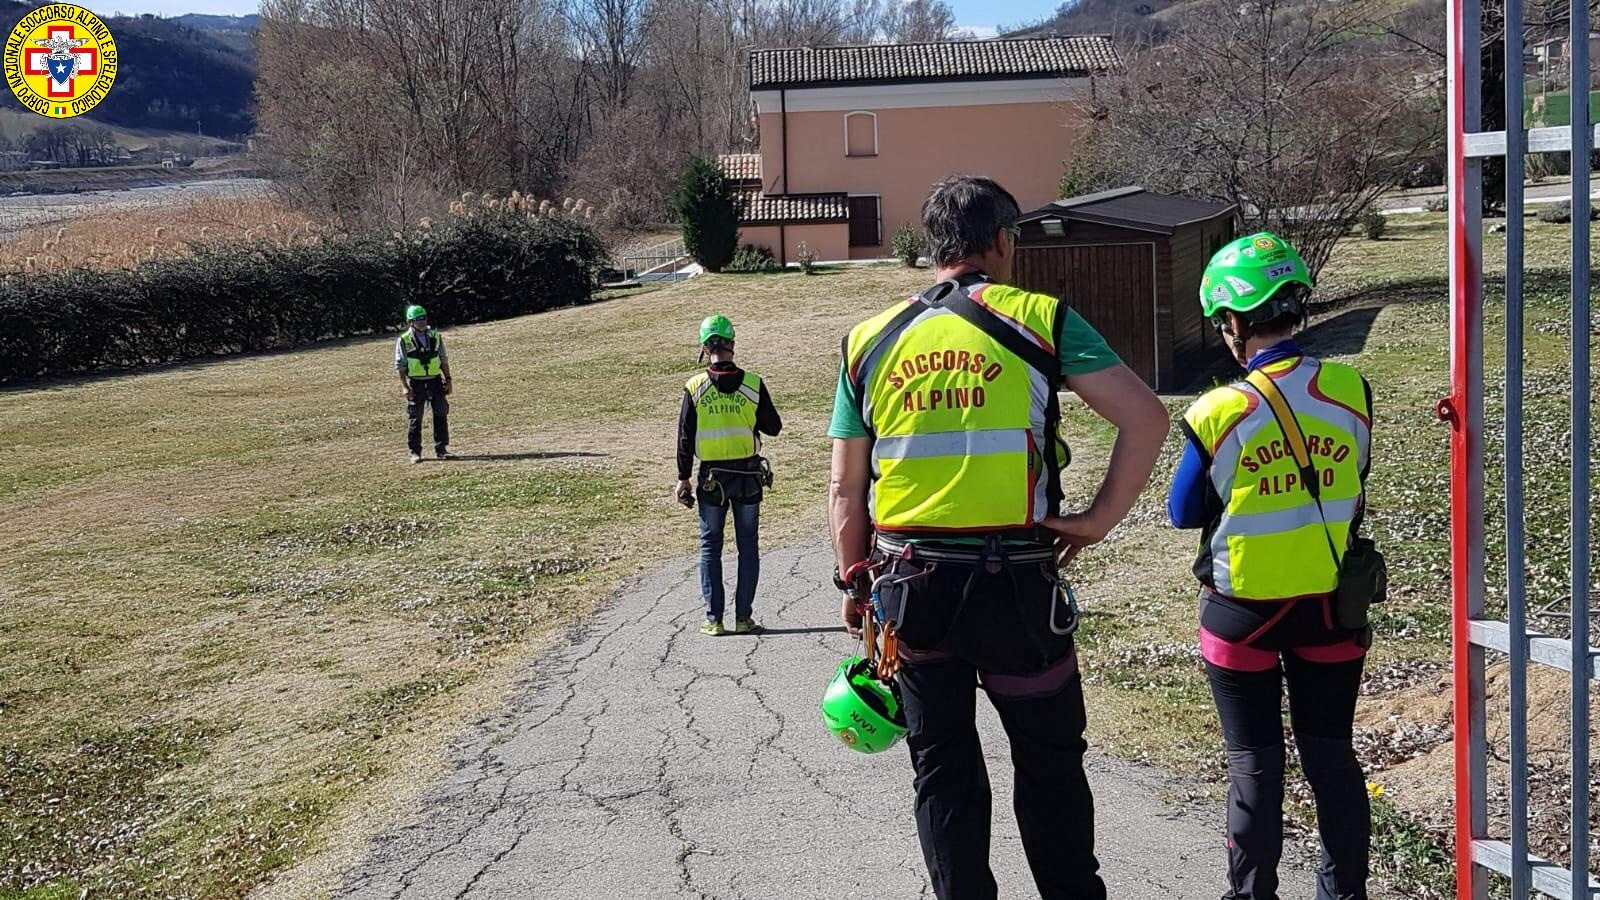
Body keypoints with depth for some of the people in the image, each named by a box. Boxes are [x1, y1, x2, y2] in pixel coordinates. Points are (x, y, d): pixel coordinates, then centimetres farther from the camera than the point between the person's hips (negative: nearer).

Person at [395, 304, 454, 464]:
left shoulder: (435, 337, 7)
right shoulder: (404, 341, -4)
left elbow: (444, 360, 12)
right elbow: (400, 365, -4)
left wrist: (448, 379, 6)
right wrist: (405, 387, -10)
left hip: (435, 380, 3)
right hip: (416, 383, -3)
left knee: (441, 415, 2)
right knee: (414, 419, 2)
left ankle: (441, 449, 10)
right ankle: (415, 452, 10)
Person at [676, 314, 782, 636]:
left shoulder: (694, 388, -8)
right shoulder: (753, 384, -8)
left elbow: (685, 437, -4)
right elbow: (773, 427, 1)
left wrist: (683, 478, 5)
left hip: (712, 477, 0)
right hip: (748, 475, 1)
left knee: (710, 546, 9)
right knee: (748, 545, 10)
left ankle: (714, 618, 8)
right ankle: (744, 616, 10)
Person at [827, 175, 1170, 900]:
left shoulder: (869, 341, 5)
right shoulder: (1039, 320, -3)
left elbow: (845, 490, 7)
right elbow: (1145, 417, -11)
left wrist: (853, 582, 16)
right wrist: (1101, 518, -4)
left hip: (910, 581, 3)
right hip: (1016, 580, -2)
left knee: (942, 767, 14)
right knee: (1049, 762, 13)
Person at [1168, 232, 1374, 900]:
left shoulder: (1219, 415, -18)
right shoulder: (1349, 391, -9)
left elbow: (1184, 513, -4)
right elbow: (1353, 487, 7)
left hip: (1244, 613, -3)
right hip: (1332, 604, 3)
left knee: (1254, 764, 11)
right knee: (1331, 755, 16)